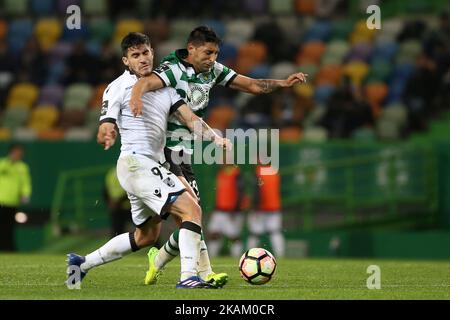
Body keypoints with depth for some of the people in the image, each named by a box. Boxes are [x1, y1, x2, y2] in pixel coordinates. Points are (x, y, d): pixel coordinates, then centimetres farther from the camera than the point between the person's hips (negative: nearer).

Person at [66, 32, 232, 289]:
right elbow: (106, 129, -6)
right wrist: (106, 137, -31)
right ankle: (188, 277, -27)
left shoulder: (163, 84, 15)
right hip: (136, 162, -9)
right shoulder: (119, 87, -4)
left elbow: (189, 118, 7)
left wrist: (215, 137, -10)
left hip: (154, 166, 9)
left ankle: (82, 263, 32)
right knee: (192, 210, -21)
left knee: (147, 235, 22)